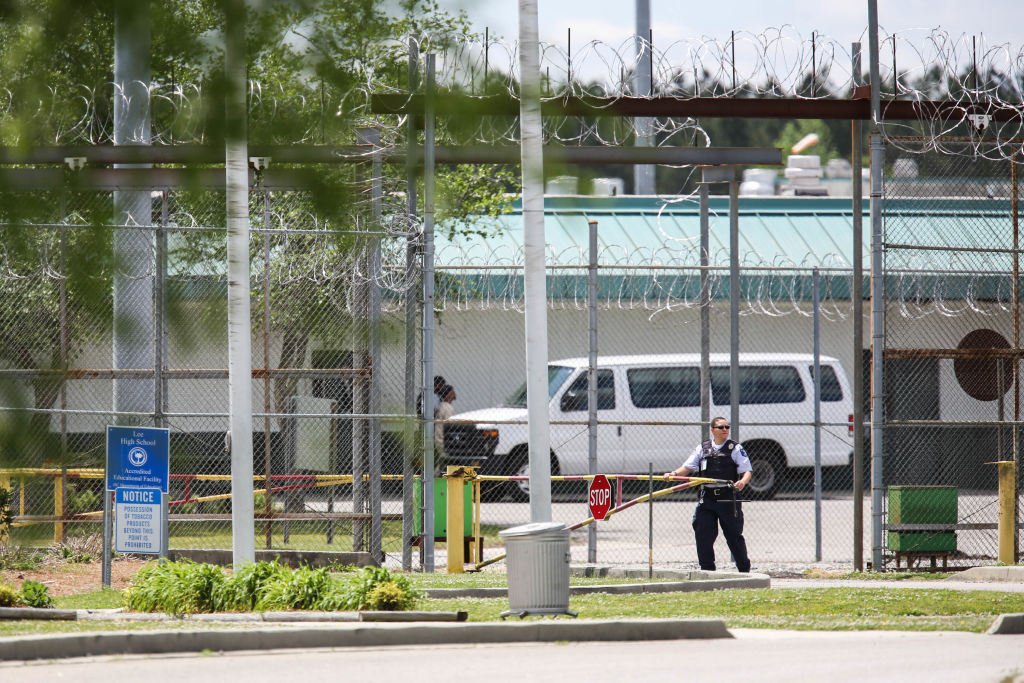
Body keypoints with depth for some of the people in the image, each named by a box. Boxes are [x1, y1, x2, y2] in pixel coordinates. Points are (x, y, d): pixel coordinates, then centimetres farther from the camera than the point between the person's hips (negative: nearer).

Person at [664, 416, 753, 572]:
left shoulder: (736, 448, 2)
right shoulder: (702, 448, 12)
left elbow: (747, 470, -3)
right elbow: (687, 468, 10)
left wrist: (743, 481, -24)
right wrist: (674, 474, -10)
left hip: (728, 498, -3)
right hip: (707, 498, 3)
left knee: (734, 535, 4)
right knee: (703, 535, -3)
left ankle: (744, 570, 17)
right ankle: (707, 570, 5)